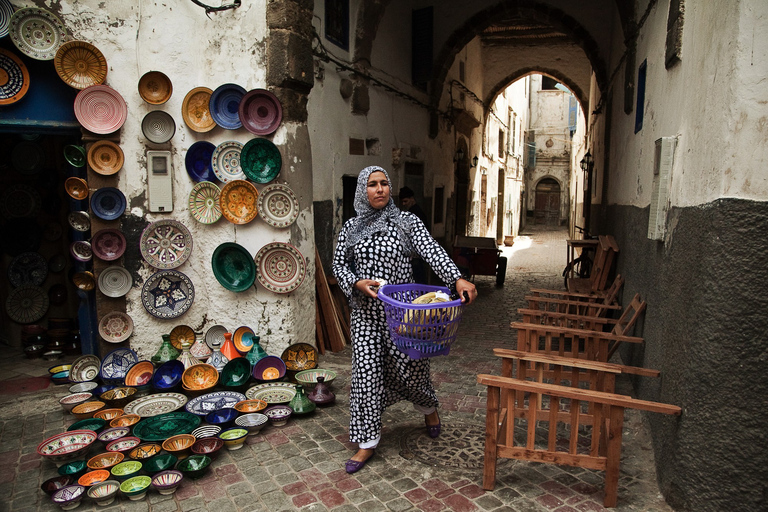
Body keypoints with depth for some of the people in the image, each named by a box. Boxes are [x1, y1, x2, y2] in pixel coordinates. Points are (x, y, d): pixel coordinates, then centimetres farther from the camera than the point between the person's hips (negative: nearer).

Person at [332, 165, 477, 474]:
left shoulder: (406, 222, -3)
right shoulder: (351, 228, 5)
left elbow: (432, 251, -16)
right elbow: (339, 265, 9)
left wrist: (457, 279, -32)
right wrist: (357, 283, -12)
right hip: (365, 312, 2)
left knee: (409, 366, 5)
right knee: (366, 372, 2)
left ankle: (428, 408, 41)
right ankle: (368, 442, 17)